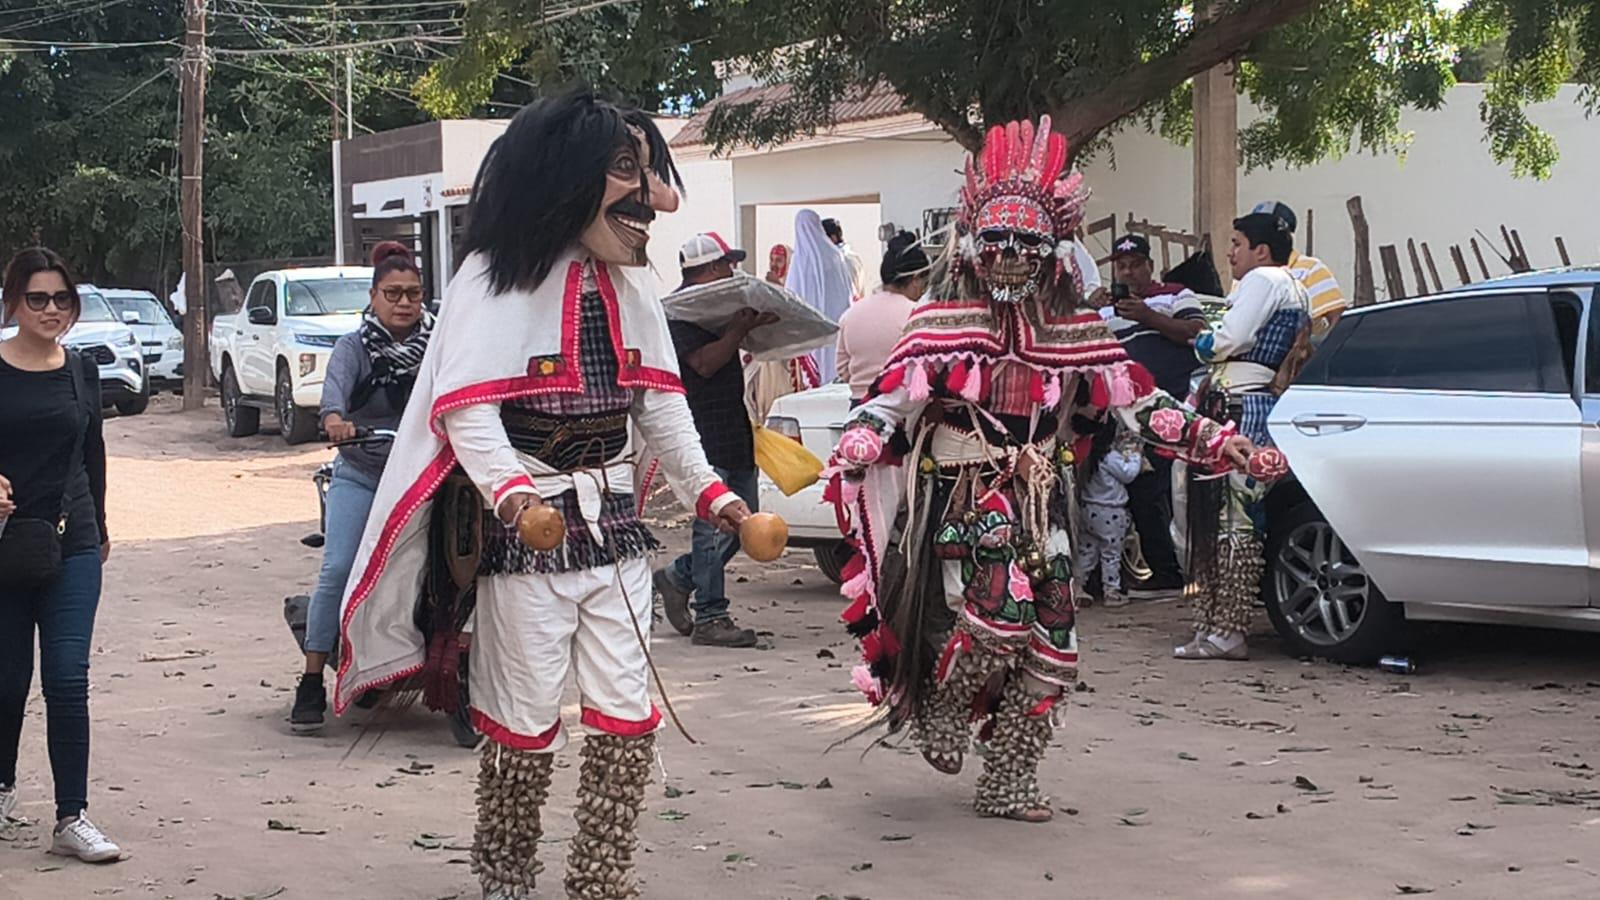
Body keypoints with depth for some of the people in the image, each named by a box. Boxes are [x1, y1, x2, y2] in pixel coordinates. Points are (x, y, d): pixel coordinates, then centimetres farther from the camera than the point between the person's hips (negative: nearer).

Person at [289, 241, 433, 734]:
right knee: (338, 570, -14)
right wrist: (335, 418, -41)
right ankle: (312, 683, -9)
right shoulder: (354, 346, 2)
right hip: (360, 475, -1)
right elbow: (336, 382, -19)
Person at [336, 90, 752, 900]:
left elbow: (659, 403, 16)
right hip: (527, 532, -6)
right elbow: (465, 407, -21)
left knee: (627, 717, 4)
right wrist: (511, 489, -36)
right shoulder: (496, 278, -12)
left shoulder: (628, 284, 10)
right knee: (526, 723, 3)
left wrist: (707, 492, 8)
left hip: (614, 527, 6)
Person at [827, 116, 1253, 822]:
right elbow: (890, 399, -11)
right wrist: (850, 454, -29)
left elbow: (1136, 400, 9)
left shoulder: (1074, 333, 8)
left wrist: (1211, 441, -1)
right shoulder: (944, 324, -4)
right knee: (997, 617, -25)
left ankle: (1008, 785, 17)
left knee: (1049, 646, 2)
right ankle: (938, 709, 7)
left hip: (1040, 505, 5)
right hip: (965, 500, -5)